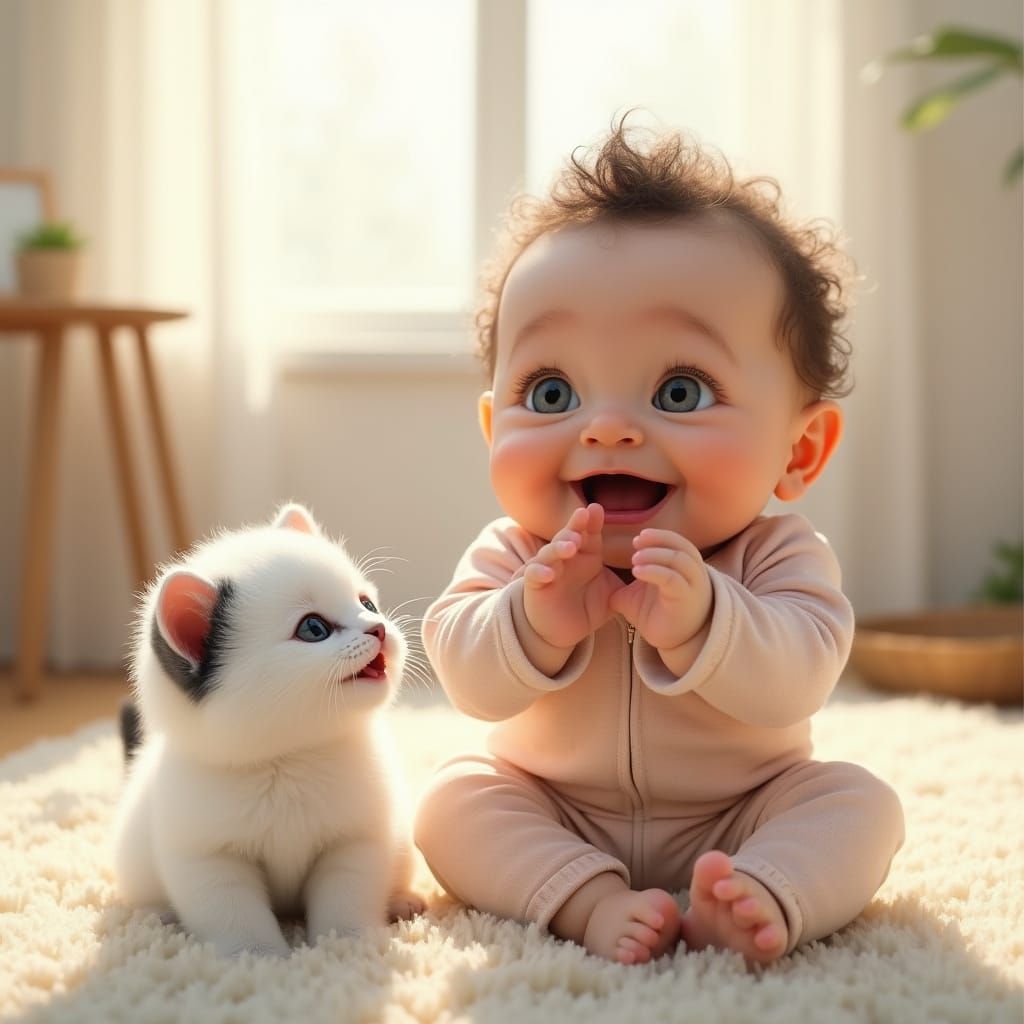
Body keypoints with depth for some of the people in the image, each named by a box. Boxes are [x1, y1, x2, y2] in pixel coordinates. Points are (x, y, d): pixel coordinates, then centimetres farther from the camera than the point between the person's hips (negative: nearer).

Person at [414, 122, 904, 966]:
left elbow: (792, 682, -32)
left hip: (737, 821, -1)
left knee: (859, 801, -19)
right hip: (553, 817, 1)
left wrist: (699, 622, -49)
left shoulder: (780, 561, -18)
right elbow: (469, 682, -22)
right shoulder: (513, 558, -13)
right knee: (454, 801, -19)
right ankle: (589, 903, -30)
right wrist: (534, 622, -42)